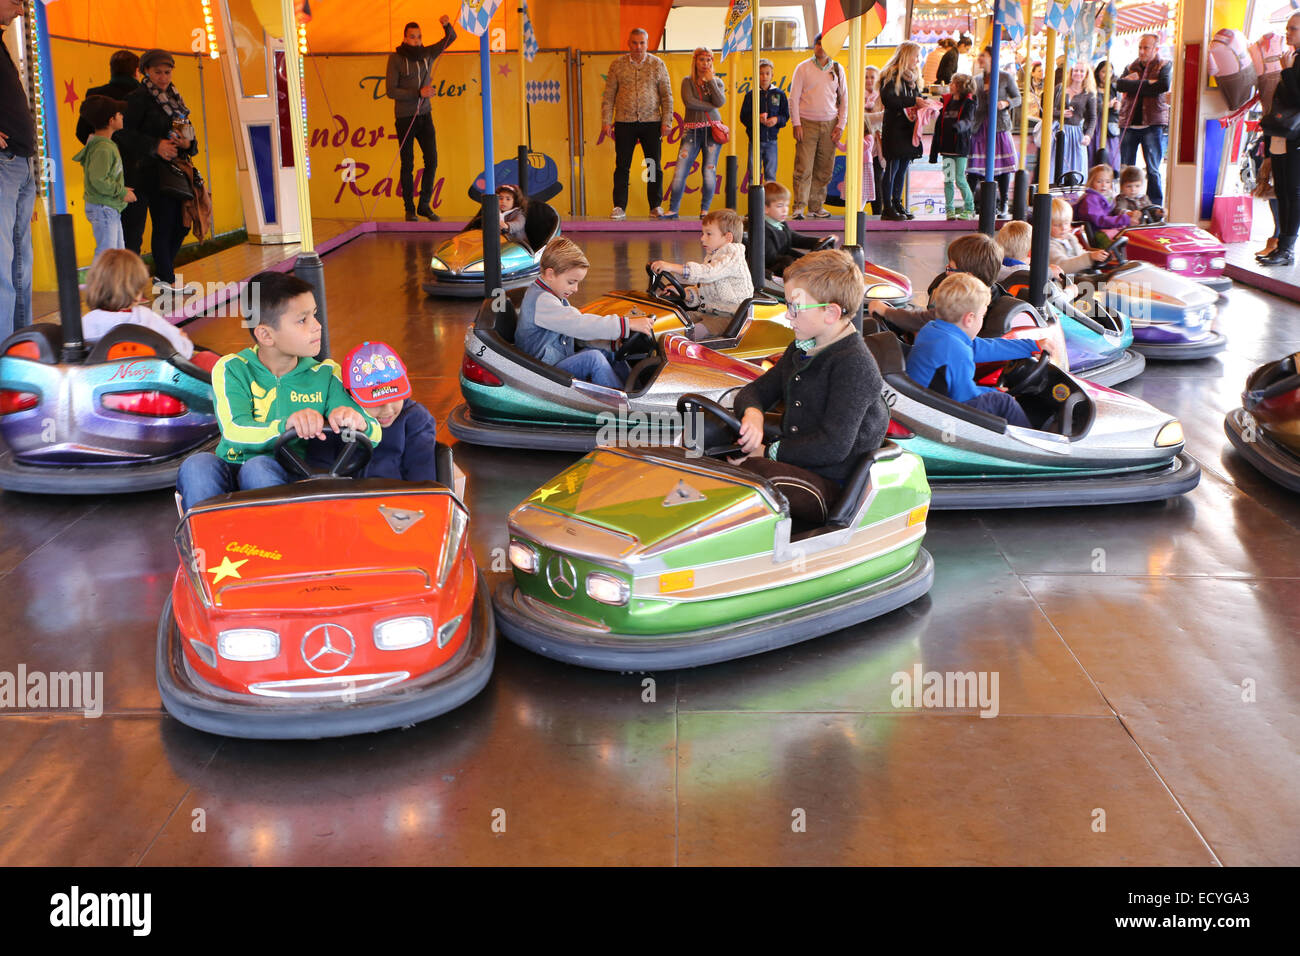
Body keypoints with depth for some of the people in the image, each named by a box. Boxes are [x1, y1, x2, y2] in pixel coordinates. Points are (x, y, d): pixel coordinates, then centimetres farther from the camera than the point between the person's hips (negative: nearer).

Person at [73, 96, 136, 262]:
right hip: (103, 209, -11)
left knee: (119, 252, 17)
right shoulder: (103, 149, -20)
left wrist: (121, 190, 13)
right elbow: (99, 180, -26)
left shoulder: (108, 145, 12)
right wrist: (122, 192, -17)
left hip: (111, 209, 11)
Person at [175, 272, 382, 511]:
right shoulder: (232, 369, 2)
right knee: (198, 464, -31)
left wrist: (358, 422, -25)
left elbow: (374, 436, 0)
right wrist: (285, 426, -35)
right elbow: (235, 433, -15)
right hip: (231, 476, 0)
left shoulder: (325, 375, 8)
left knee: (258, 466, -32)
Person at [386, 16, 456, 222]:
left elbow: (451, 38, 12)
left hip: (425, 115, 4)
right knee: (407, 165, 1)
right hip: (405, 118, -4)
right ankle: (409, 209, 10)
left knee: (431, 160, 0)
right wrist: (418, 93, -20)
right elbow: (391, 91, -13)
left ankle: (425, 205, 11)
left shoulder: (428, 54, 5)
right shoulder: (395, 58, -8)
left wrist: (447, 24, -10)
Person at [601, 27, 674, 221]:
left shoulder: (657, 64, 5)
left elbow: (667, 96, 6)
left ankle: (655, 206, 13)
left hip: (651, 122, 0)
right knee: (622, 166, 0)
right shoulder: (617, 65, 5)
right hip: (624, 123, 0)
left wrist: (666, 122, -1)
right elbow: (608, 96, 6)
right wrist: (606, 122, -2)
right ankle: (619, 207, 6)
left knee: (654, 166, 3)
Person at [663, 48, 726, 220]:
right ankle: (673, 209, 2)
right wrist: (710, 106, -6)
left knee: (709, 171, -4)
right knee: (680, 170, -7)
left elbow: (720, 102, -8)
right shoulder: (687, 81, 7)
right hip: (692, 130, -1)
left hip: (712, 130, 1)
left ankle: (705, 209, 9)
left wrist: (710, 80, -5)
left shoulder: (717, 82, 11)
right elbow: (688, 101, -11)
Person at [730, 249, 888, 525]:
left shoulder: (854, 364, -16)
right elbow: (756, 390, 19)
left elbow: (834, 445, -23)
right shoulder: (800, 350, 13)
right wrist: (752, 414, -7)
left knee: (745, 471, -33)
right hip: (795, 465, 9)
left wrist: (770, 452, -16)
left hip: (831, 489, -9)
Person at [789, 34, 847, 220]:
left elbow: (844, 99, 12)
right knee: (804, 168, -10)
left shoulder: (838, 69, 10)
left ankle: (816, 206, 11)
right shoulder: (803, 68, 3)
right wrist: (796, 124, -6)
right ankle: (799, 207, -9)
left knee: (824, 169, 3)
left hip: (829, 124, 3)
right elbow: (794, 97, 1)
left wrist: (840, 125, 4)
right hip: (807, 123, -3)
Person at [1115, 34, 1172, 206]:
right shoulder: (1131, 67, 18)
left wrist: (1134, 85, -5)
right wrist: (1147, 83, -10)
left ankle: (1155, 207, -4)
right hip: (1129, 124, 4)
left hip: (1153, 123, -3)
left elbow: (1164, 85, -12)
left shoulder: (1164, 66, 8)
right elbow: (1119, 84, -3)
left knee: (1153, 169, -7)